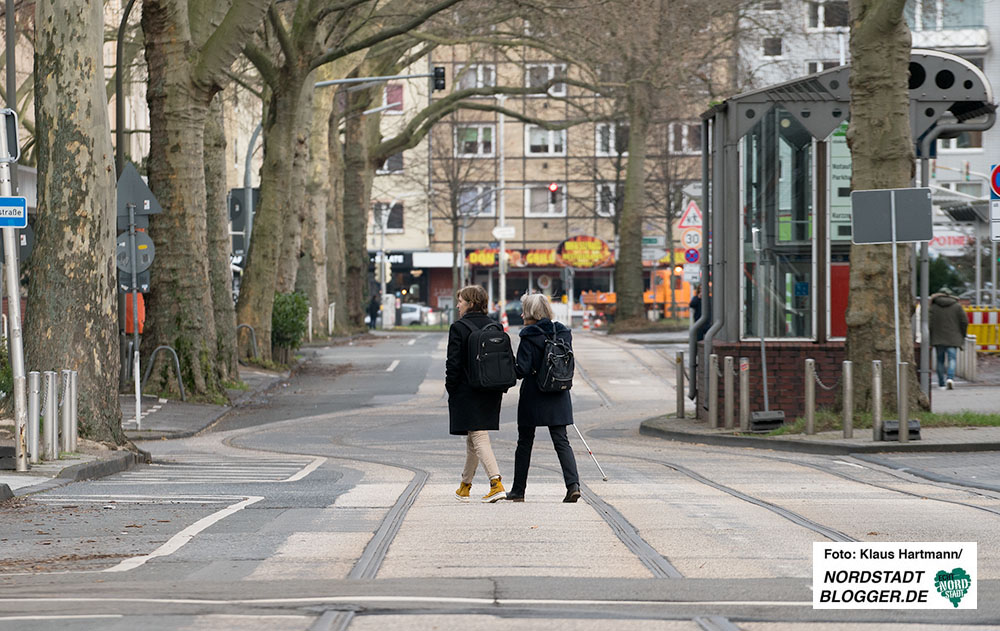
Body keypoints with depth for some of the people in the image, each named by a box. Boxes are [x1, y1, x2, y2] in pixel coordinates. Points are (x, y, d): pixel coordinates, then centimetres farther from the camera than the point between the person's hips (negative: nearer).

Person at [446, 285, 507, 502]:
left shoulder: (459, 328, -11)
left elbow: (454, 362, -13)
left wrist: (450, 388, -3)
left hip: (467, 392, -7)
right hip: (491, 393, 7)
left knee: (479, 439, -9)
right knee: (473, 438, 18)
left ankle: (496, 484, -23)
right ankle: (465, 486, 29)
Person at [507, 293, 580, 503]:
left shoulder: (529, 336, -12)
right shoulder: (562, 332, 5)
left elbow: (522, 369, -16)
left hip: (533, 396, -4)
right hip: (558, 398, 4)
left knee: (525, 442, 9)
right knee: (561, 441, 2)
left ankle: (518, 490, 17)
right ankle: (573, 484, -17)